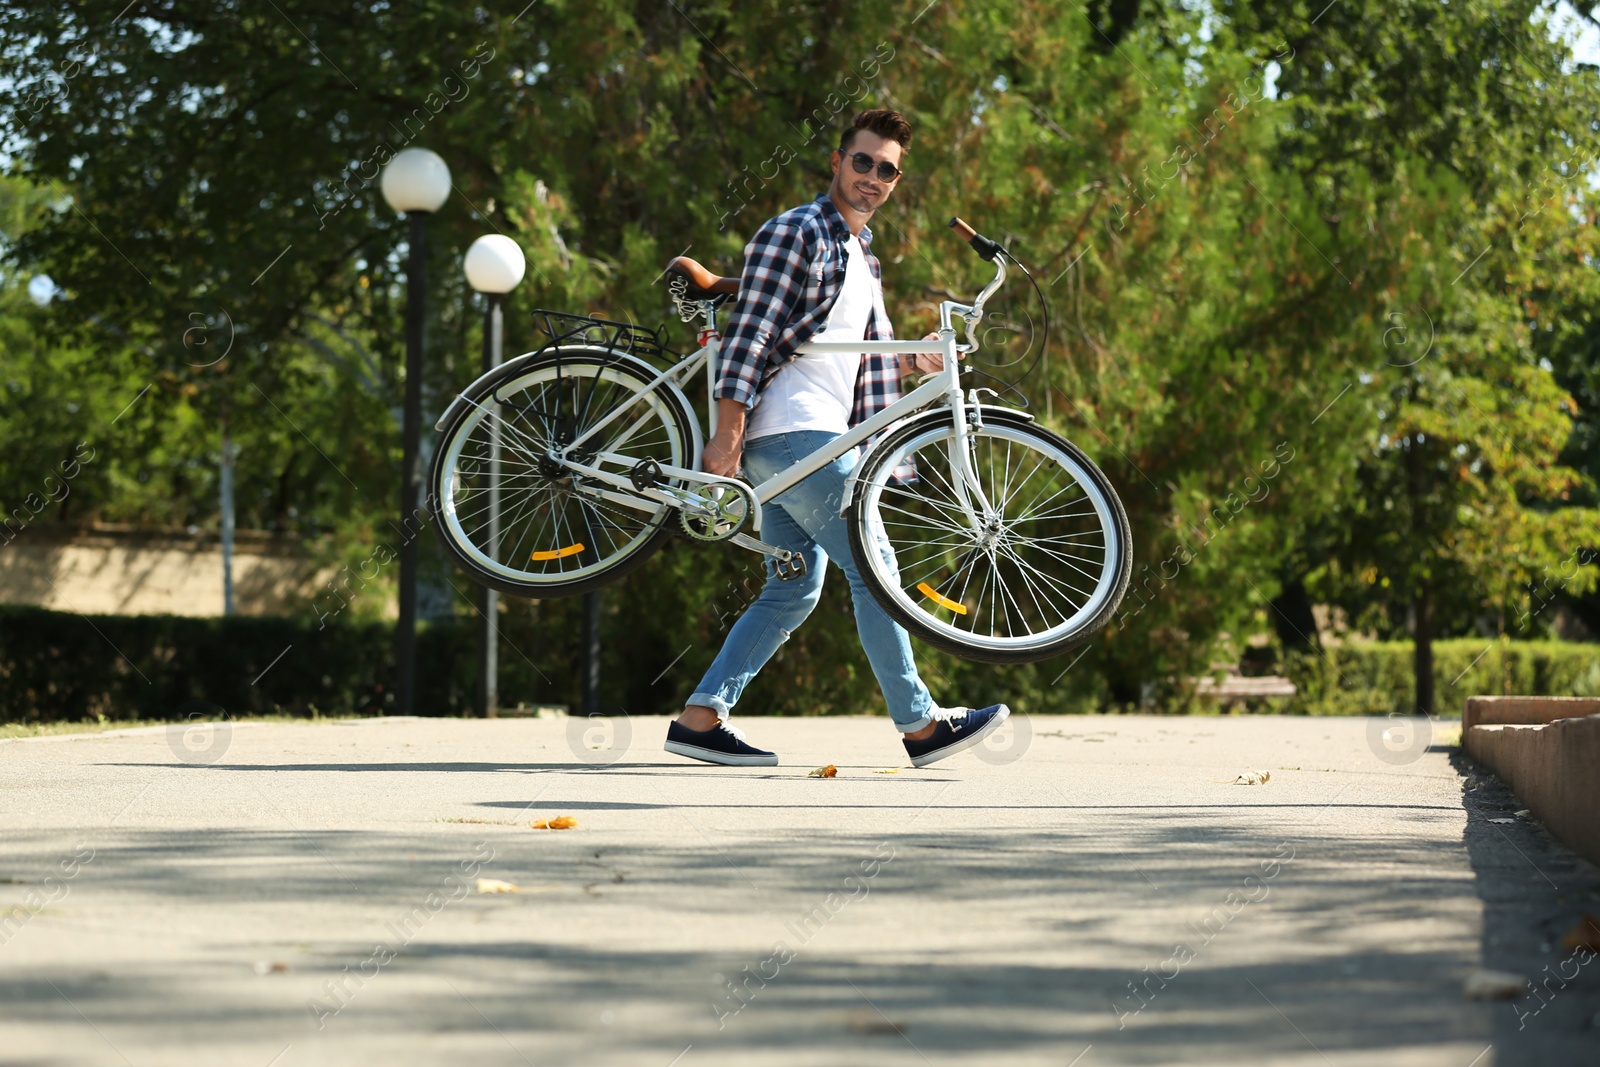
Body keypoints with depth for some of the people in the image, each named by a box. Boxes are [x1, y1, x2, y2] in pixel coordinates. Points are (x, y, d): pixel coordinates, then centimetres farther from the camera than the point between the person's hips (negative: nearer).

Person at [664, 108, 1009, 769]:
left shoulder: (862, 254, 23)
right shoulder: (795, 233, -7)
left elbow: (865, 358, 25)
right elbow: (748, 337, -14)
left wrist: (914, 362, 6)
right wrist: (727, 435, -20)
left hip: (817, 440, 10)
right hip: (790, 434, -10)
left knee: (792, 591, 7)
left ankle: (699, 720, 6)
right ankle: (920, 725, -3)